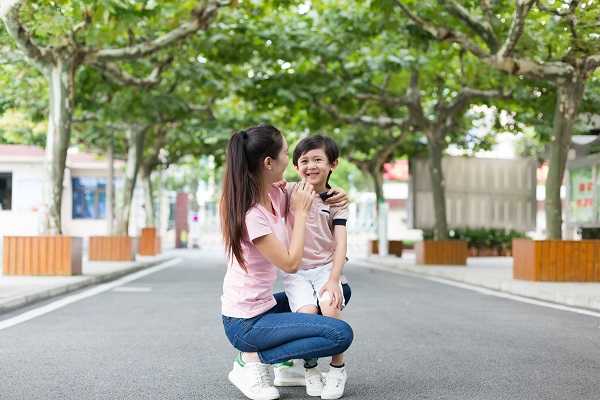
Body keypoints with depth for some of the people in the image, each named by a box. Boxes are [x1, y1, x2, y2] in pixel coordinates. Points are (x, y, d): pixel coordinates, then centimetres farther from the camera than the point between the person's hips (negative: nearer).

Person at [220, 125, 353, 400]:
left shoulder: (276, 195, 0)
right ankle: (253, 360, -7)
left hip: (262, 305, 9)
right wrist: (301, 211, -15)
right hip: (245, 323, -9)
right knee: (341, 334, -16)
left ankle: (288, 362, 12)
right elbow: (290, 264, -22)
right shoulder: (251, 215, -25)